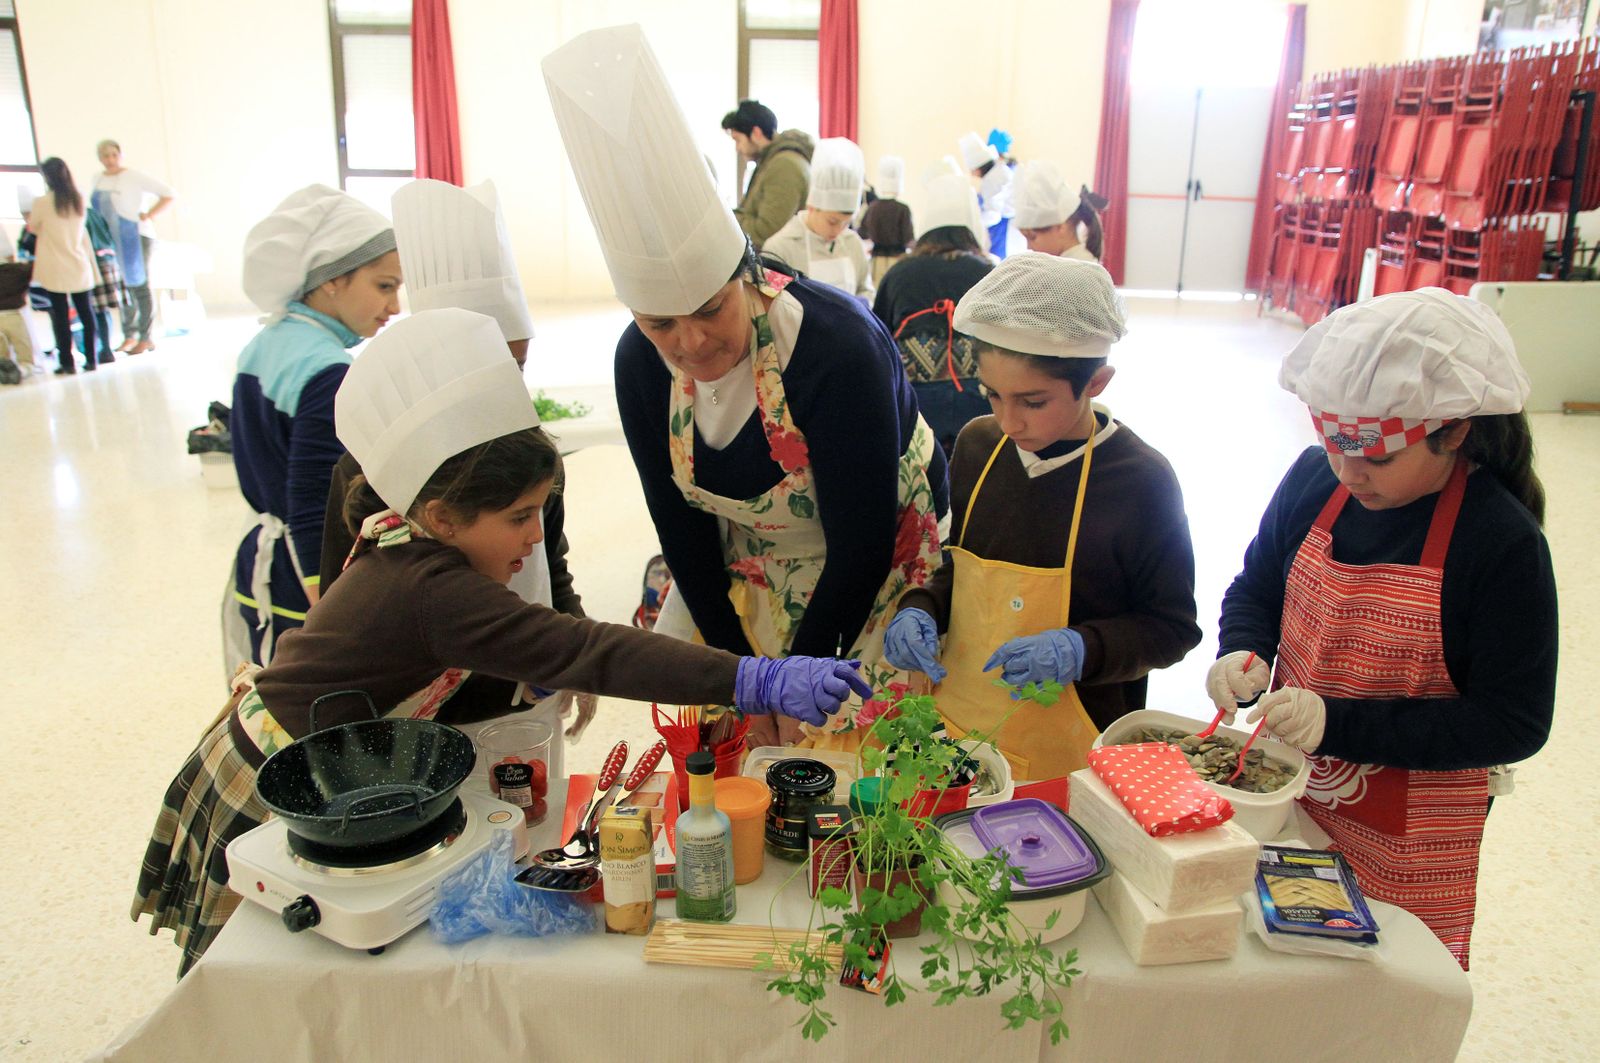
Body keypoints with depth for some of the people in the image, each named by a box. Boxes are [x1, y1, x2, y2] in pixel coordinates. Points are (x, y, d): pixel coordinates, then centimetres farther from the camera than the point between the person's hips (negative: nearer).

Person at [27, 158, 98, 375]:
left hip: (55, 269, -3)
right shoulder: (79, 199, 1)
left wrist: (31, 217, 26)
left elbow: (33, 228, 6)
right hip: (79, 265, 3)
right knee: (85, 311, 8)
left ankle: (67, 362, 3)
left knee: (60, 314, 1)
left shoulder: (42, 202, -9)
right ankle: (90, 359, 9)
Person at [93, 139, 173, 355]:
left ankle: (145, 338, -1)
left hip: (136, 237, -6)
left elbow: (168, 195, -9)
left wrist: (147, 216, -13)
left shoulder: (134, 177, -6)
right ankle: (129, 336, 13)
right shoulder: (98, 179, 12)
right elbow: (97, 207, 25)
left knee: (140, 287, -4)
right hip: (112, 240, 6)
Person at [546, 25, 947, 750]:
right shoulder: (640, 363, -15)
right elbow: (679, 520, -6)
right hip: (737, 575, 5)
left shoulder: (838, 345, -31)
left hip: (878, 573, -4)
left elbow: (862, 541, -24)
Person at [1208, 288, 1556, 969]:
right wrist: (1245, 654, -14)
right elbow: (1257, 589, 9)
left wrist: (1339, 724, -26)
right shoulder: (1315, 480, -6)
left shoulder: (1504, 542, -19)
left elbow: (1513, 725, -17)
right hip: (1286, 795, 4)